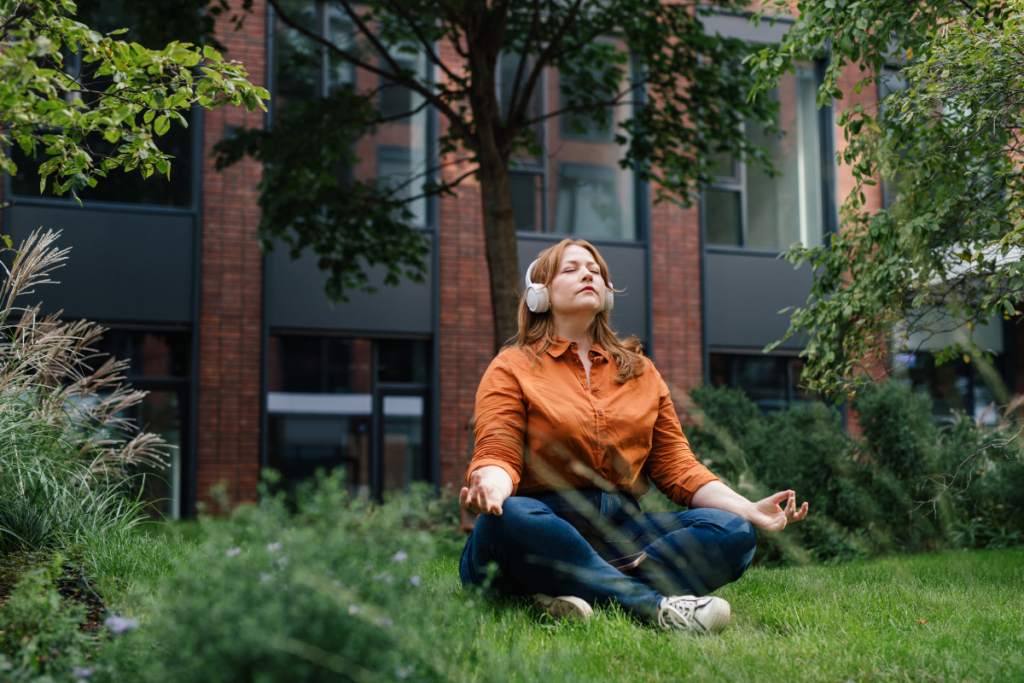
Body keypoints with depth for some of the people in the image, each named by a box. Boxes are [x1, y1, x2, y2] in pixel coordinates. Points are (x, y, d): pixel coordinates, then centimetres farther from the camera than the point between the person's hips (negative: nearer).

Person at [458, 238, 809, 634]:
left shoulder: (640, 371, 21)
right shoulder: (512, 367, 8)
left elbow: (676, 467, 15)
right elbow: (498, 454, -5)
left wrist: (748, 509, -1)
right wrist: (491, 485, -31)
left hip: (619, 529, 4)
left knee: (732, 532, -19)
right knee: (512, 518, -39)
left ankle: (581, 594, -33)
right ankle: (651, 604, -35)